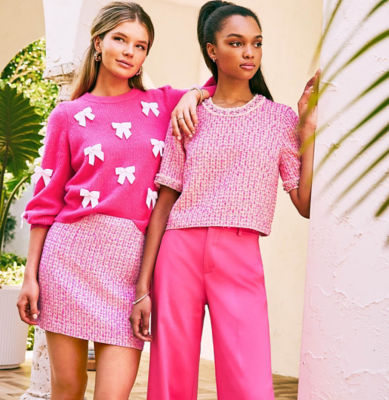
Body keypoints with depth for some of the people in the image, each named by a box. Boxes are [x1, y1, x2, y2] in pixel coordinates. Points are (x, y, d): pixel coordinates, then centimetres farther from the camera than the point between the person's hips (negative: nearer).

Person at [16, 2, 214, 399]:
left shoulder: (163, 104, 12)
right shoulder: (68, 116, 9)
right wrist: (30, 275, 3)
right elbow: (45, 201, 8)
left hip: (134, 260, 1)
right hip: (73, 250, 0)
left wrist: (193, 94, 1)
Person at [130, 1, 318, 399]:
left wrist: (308, 127, -1)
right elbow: (164, 203, 7)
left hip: (241, 259, -1)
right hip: (179, 253, 1)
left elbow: (307, 205, 2)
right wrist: (142, 288, 2)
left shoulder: (280, 119, 9)